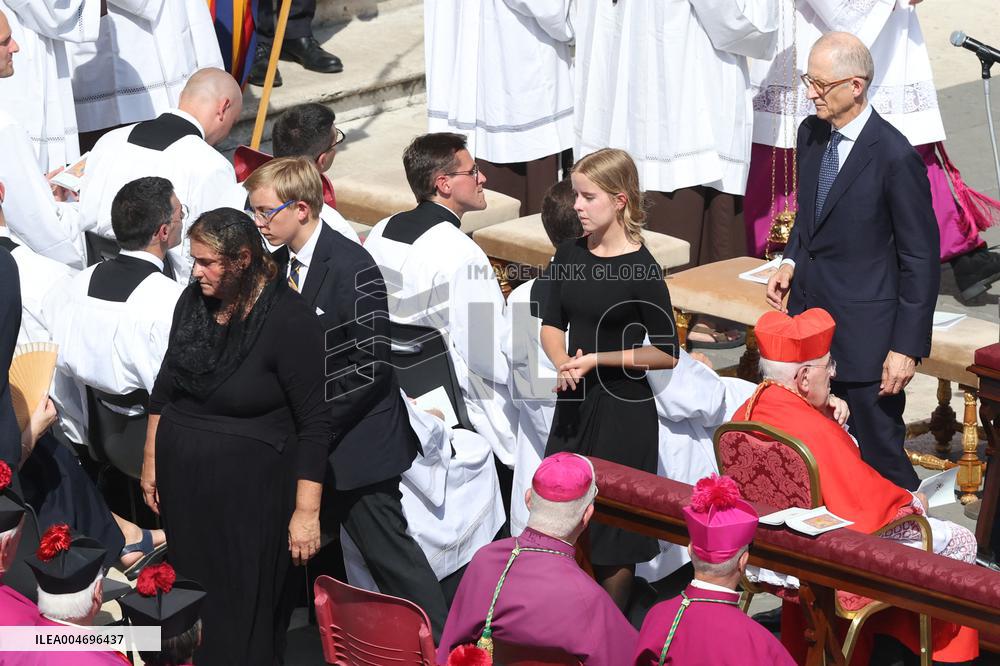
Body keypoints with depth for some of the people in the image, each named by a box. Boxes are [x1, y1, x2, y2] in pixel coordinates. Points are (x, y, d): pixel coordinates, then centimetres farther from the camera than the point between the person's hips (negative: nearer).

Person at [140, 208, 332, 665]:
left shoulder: (288, 320, -16)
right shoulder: (193, 300, 0)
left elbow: (314, 422, -14)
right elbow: (165, 384, 14)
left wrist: (306, 510, -16)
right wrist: (151, 461, 17)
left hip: (249, 492, -5)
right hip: (182, 482, 5)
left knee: (241, 612, 4)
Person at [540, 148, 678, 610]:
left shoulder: (641, 270, -13)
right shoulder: (569, 255, 4)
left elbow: (666, 354, -10)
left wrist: (597, 359, -15)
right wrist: (563, 363, -7)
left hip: (622, 410, -6)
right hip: (574, 403, 6)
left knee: (614, 535, 4)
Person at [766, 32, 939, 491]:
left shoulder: (895, 156, -18)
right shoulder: (811, 133, 4)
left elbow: (922, 260, -13)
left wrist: (907, 346, -14)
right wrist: (792, 262, 3)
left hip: (864, 333, -7)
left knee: (880, 456, 2)